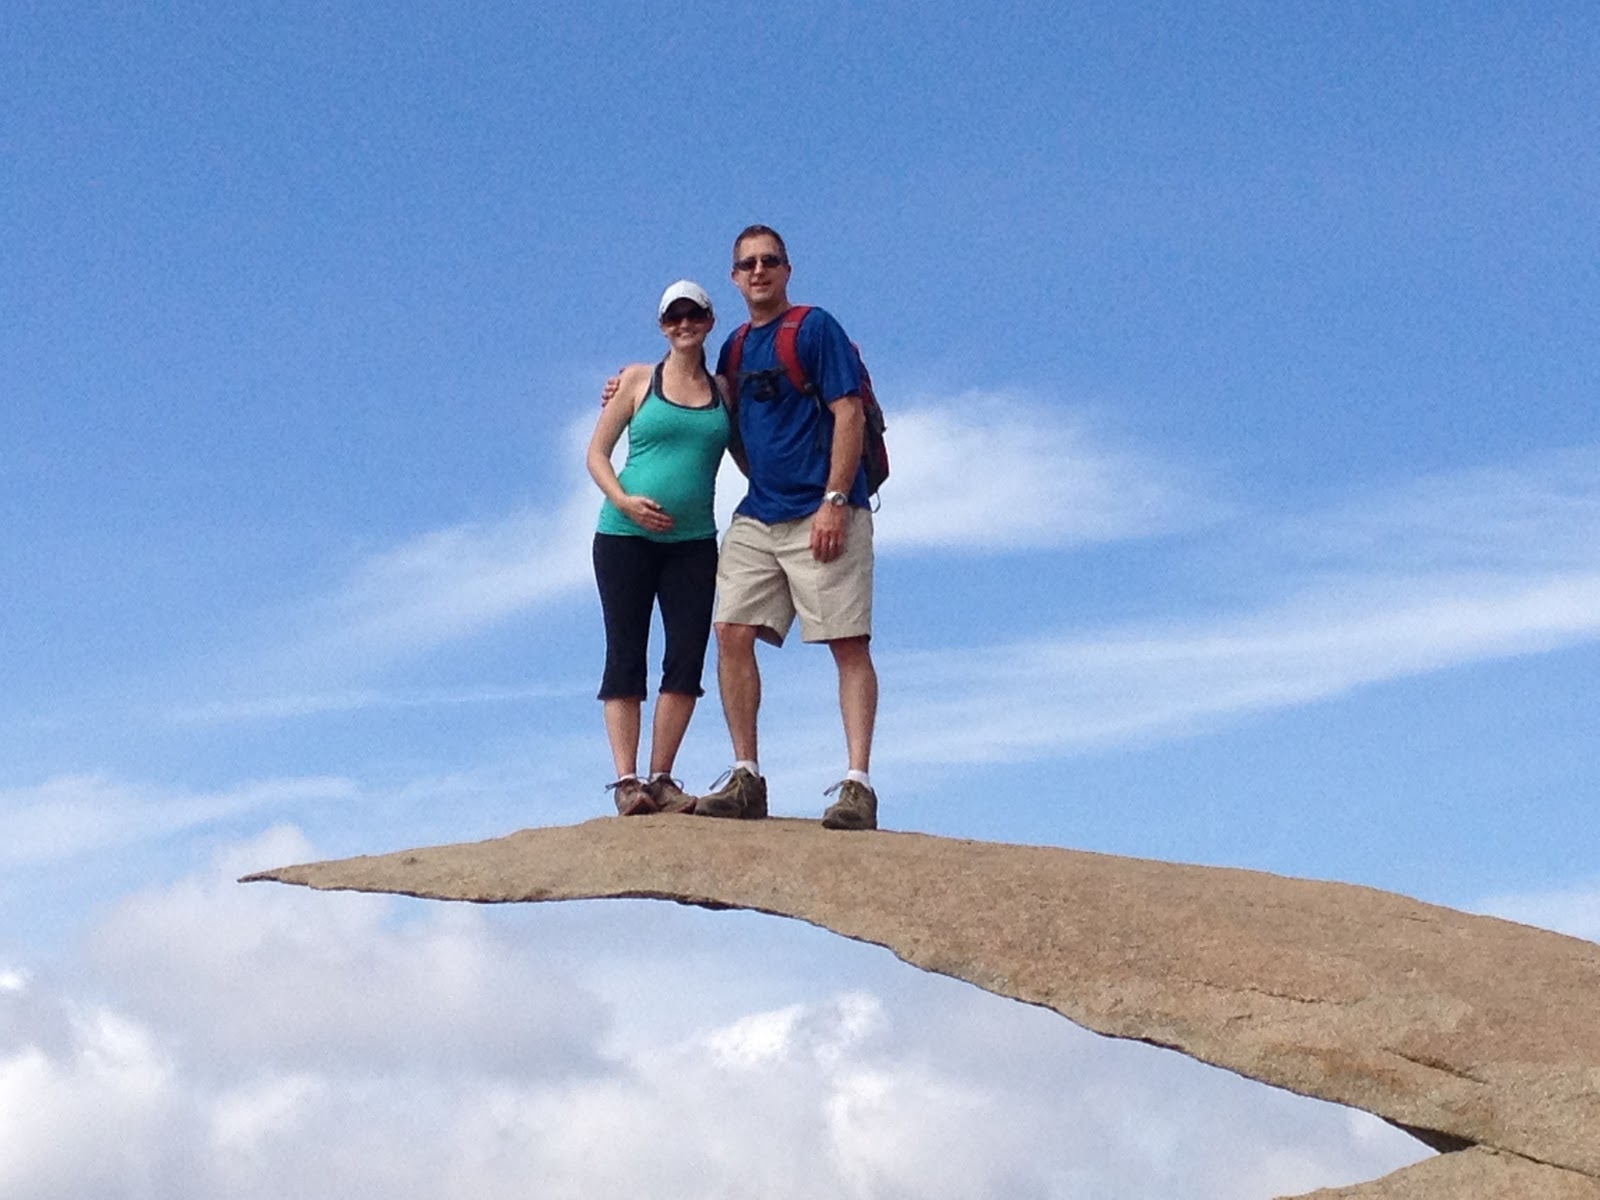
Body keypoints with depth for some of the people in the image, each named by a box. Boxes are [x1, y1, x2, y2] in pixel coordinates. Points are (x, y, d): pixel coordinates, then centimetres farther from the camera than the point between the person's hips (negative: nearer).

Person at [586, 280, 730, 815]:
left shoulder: (724, 390, 11)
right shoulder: (639, 380, 5)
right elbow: (597, 453, 4)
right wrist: (623, 500, -11)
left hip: (692, 541, 3)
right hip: (625, 535, -2)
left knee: (687, 658, -4)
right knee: (625, 656, -4)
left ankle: (661, 779, 2)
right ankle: (626, 781, -5)